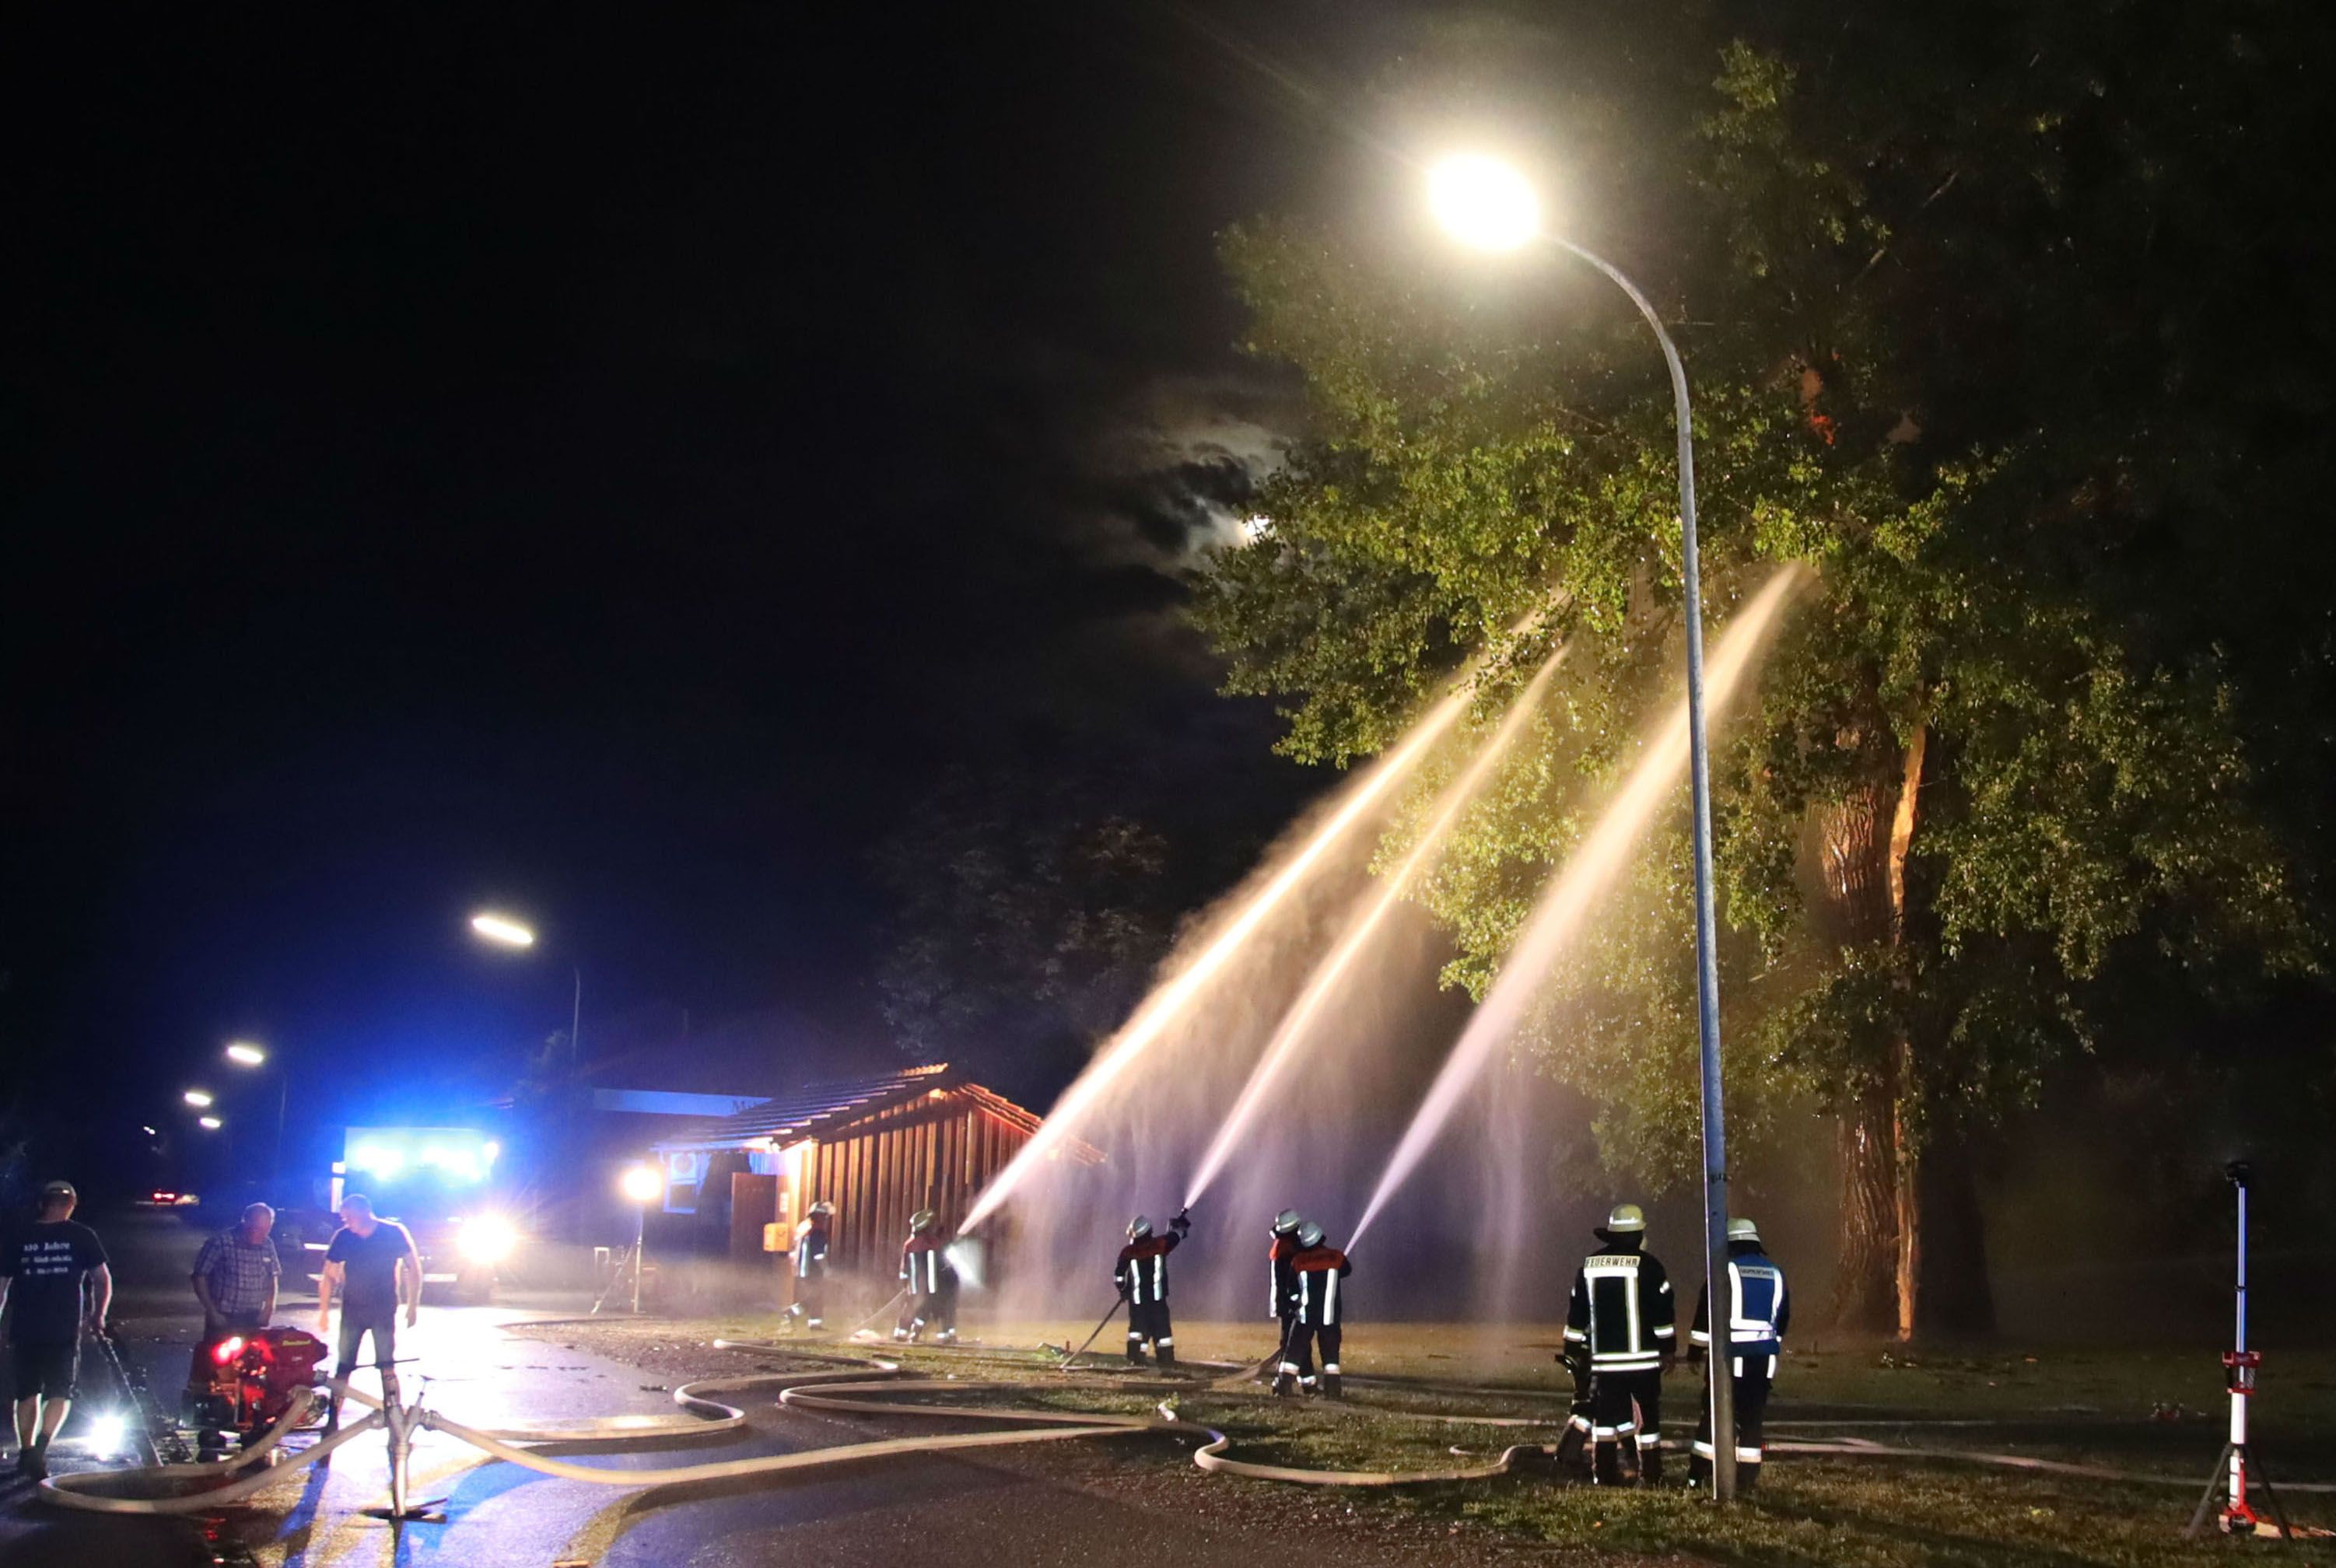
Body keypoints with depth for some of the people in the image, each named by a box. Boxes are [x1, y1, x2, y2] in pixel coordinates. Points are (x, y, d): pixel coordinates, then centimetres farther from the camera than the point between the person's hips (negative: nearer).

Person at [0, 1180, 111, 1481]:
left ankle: (26, 1452, 17)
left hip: (24, 1329, 2)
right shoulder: (82, 1237, 0)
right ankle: (41, 1447, -14)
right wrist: (98, 1316, 15)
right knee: (60, 1393, 5)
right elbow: (103, 1280, 1)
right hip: (65, 1331, -2)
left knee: (27, 1393, 15)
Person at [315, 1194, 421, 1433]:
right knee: (343, 1368, 2)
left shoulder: (395, 1233, -10)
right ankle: (332, 1421, 7)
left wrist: (413, 1306, -5)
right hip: (352, 1311, 2)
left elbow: (413, 1267, -2)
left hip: (384, 1312, -2)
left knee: (387, 1367, -5)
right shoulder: (343, 1237, -4)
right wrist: (324, 1312, 1)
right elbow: (329, 1276, 3)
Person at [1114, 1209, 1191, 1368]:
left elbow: (1118, 1276, 0)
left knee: (1137, 1328, 7)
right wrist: (1181, 1224, 33)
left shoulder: (1128, 1252, -5)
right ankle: (1167, 1361, 6)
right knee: (1162, 1330, 7)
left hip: (1137, 1300, 0)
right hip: (1158, 1298, 0)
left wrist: (1123, 1290, 18)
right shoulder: (1160, 1245, -6)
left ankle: (1135, 1359, -6)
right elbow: (1176, 1235, 12)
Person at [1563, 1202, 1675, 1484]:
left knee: (1605, 1415, 7)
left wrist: (1574, 1349, 17)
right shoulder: (1646, 1265, -6)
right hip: (1642, 1356, -3)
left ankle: (1605, 1473, 3)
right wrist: (1668, 1348, -1)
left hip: (1604, 1357, 3)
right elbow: (1663, 1312, -8)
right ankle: (1651, 1474, 7)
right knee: (1648, 1413, 5)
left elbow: (1576, 1312, 10)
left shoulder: (1589, 1265, 6)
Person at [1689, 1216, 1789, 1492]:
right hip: (1764, 1355, 4)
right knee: (1753, 1415, 9)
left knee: (1714, 1413, 1)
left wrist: (1696, 1348, 1)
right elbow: (1783, 1317, 18)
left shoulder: (1726, 1270, -5)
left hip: (1731, 1354, -4)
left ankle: (1699, 1474, 0)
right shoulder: (1775, 1274, 11)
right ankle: (1747, 1477, 7)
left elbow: (1707, 1311, -7)